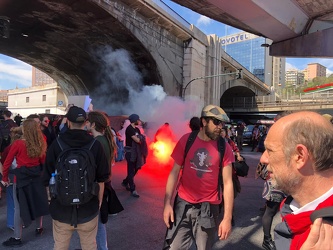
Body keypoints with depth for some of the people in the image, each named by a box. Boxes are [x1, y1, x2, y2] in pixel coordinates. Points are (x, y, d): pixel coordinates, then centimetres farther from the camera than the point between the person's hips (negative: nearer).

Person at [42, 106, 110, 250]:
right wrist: (99, 201, 10)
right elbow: (102, 179, -3)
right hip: (88, 207, 0)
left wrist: (51, 200, 12)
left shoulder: (56, 144, -8)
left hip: (61, 206, 1)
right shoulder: (95, 145, -8)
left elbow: (48, 178, -3)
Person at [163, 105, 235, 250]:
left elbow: (228, 183, -7)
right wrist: (167, 203, -5)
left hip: (208, 207, 0)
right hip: (183, 203, 1)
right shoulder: (186, 140, -6)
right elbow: (174, 173, -2)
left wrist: (227, 218, -11)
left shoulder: (224, 148, -8)